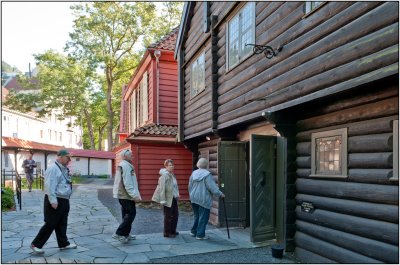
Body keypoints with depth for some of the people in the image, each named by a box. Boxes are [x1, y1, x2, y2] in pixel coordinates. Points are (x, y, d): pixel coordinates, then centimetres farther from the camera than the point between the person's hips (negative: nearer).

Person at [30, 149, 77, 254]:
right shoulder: (53, 169, -16)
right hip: (56, 201, -9)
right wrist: (53, 201, -24)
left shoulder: (64, 169, 12)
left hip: (64, 201, 9)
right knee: (50, 224, -2)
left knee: (62, 224, 16)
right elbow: (50, 186, -21)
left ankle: (63, 243, 26)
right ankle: (36, 244, 12)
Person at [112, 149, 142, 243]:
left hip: (123, 195, 10)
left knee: (127, 214, 15)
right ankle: (119, 233, -5)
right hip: (126, 195, -10)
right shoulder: (125, 166, -17)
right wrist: (134, 195, -24)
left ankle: (125, 234, 22)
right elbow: (127, 183, -24)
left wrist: (135, 194, 20)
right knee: (131, 213, -6)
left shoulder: (124, 165, 16)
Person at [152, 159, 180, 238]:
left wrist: (177, 194, 6)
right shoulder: (164, 175, -16)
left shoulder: (172, 175, 10)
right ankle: (167, 233, 18)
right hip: (168, 199, -8)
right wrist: (163, 200, -21)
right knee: (168, 216, 4)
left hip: (174, 198, 8)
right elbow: (162, 188, -20)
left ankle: (173, 231, 30)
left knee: (175, 214, 15)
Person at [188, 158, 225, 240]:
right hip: (203, 199, -7)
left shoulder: (193, 173, 6)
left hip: (194, 199, 7)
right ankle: (200, 235, 8)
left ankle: (193, 231, 27)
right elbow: (213, 188, -18)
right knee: (203, 217, 3)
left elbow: (190, 187, 14)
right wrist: (220, 194, -7)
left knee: (197, 215, 21)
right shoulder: (207, 174, -15)